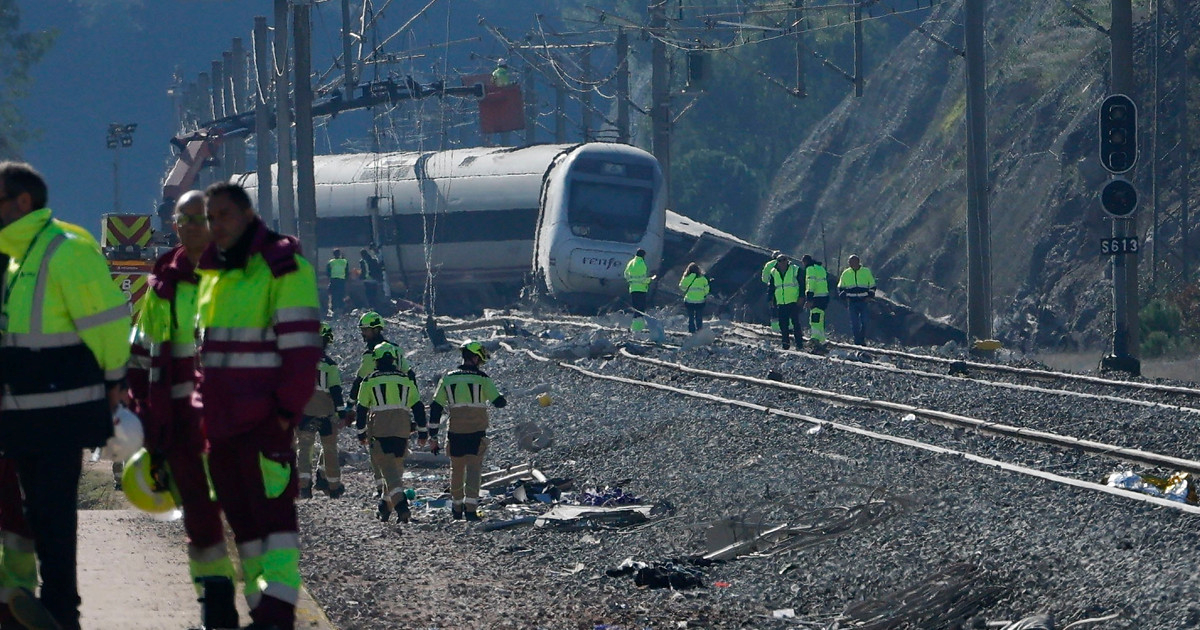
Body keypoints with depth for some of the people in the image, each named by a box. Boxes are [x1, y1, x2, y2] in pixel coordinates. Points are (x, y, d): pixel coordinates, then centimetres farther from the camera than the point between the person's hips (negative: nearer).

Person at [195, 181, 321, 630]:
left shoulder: (282, 268, -8)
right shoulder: (212, 272, 18)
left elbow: (302, 346, -13)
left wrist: (288, 409, -16)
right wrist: (203, 410, 18)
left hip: (265, 423, -9)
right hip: (220, 422, 9)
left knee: (273, 512, -12)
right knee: (242, 520, 9)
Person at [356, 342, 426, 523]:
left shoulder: (370, 381, 1)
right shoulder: (407, 380, 9)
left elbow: (362, 408, 4)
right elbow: (418, 407, 11)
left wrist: (361, 433, 13)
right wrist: (422, 430, 18)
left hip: (379, 431, -3)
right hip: (402, 431, 3)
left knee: (388, 468, -8)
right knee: (396, 467, 17)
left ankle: (400, 504, -27)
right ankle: (386, 505, 23)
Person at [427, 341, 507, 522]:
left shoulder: (448, 378, 5)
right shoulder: (482, 378, -5)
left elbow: (435, 407, 4)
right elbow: (498, 402, -3)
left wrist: (433, 433, 8)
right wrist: (503, 401, 23)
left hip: (455, 432, 3)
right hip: (477, 432, -3)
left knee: (456, 470, 17)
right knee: (473, 469, -4)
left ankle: (457, 508, 28)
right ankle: (470, 508, -16)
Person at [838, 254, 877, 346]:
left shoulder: (866, 272, 3)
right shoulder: (846, 274, 7)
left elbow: (872, 286, 12)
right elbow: (841, 287, 18)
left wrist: (870, 296, 0)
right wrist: (844, 297, 4)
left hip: (864, 301, -1)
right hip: (852, 302, 1)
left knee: (864, 322, -7)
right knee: (854, 322, -4)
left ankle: (862, 340, 5)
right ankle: (857, 341, 1)